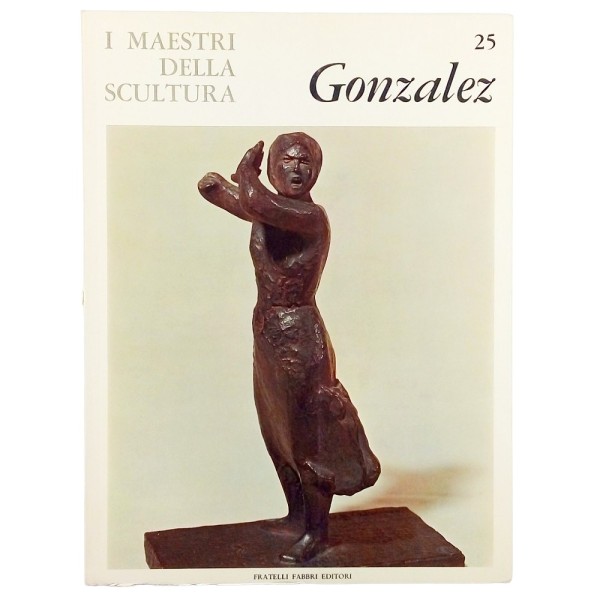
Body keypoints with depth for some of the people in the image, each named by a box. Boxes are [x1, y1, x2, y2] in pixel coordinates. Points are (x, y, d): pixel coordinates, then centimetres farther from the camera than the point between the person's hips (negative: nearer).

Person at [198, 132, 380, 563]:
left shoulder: (311, 216, -19)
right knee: (278, 435, 20)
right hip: (268, 334, 9)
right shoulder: (267, 210, 3)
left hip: (299, 337, -8)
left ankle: (318, 533, 24)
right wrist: (246, 179, -9)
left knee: (307, 438, 5)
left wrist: (246, 174, -16)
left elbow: (258, 203, -36)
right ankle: (296, 515, 40)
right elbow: (208, 185, 8)